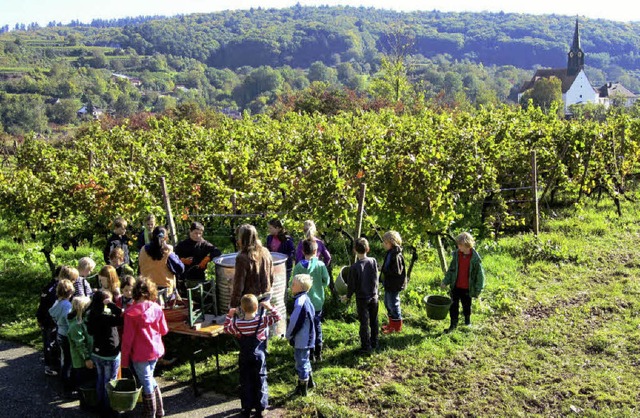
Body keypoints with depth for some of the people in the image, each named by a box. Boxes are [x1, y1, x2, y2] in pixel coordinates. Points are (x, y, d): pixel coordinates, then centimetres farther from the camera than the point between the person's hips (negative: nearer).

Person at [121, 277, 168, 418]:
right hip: (155, 350, 5)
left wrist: (125, 359, -5)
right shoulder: (157, 308, -5)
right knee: (150, 379, 22)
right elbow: (164, 330, 5)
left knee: (146, 382, 8)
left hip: (140, 354, -5)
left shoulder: (131, 312, -17)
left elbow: (127, 338, -14)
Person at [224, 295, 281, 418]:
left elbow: (226, 329, 5)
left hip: (245, 358, 0)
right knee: (260, 382, 11)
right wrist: (269, 307, -9)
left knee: (246, 383, 13)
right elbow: (277, 317, -6)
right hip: (259, 356, 0)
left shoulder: (238, 323, -14)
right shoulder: (262, 320, -16)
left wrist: (229, 315, 8)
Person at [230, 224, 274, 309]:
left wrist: (233, 304, -7)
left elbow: (238, 285, -17)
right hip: (265, 298, 6)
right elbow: (271, 277, 8)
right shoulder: (266, 252, -2)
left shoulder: (242, 258, -22)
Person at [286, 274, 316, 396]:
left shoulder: (300, 303, -27)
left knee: (301, 362, 4)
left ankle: (302, 389, 16)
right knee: (304, 360, 26)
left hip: (301, 340, -10)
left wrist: (288, 335, -5)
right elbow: (312, 313, 15)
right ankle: (309, 381, 41)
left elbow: (294, 322, -24)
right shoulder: (306, 299, 3)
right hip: (307, 338, 10)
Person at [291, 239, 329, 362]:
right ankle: (318, 353, 21)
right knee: (317, 326, 15)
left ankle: (310, 354, 13)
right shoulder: (320, 265, -10)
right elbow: (326, 282, -5)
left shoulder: (299, 266, -12)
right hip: (318, 302, 1)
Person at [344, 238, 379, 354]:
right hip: (373, 296, 4)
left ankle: (366, 346, 11)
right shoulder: (373, 261, -8)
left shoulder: (354, 267, -19)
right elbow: (376, 278, 2)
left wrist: (348, 296, 7)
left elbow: (352, 284, -11)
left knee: (364, 323, 5)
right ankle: (374, 343, 28)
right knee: (374, 321, 17)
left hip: (362, 298, -4)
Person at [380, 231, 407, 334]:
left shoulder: (396, 256, -23)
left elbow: (397, 271, -25)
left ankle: (397, 327, 17)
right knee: (388, 303, 20)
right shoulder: (390, 253, 6)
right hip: (388, 284, 10)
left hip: (394, 285, -10)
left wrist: (385, 270, -17)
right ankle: (392, 324, 35)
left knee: (393, 305, 2)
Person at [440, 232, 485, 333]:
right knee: (453, 306, 5)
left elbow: (480, 274, -9)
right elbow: (451, 269, 6)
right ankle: (453, 324, 17)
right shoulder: (456, 254, -3)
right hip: (455, 286, 3)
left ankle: (467, 322, 38)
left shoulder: (475, 258, -14)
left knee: (466, 306, 15)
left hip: (467, 288, -3)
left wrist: (478, 289, -9)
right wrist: (445, 281, 0)